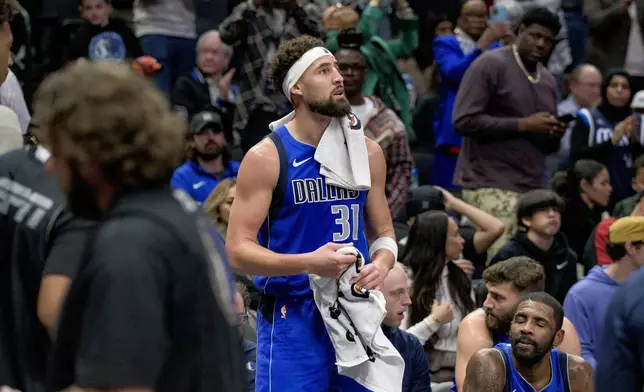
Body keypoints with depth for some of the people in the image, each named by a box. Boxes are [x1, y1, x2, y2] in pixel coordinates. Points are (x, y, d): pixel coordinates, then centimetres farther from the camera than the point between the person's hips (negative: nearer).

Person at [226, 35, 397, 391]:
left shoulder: (367, 152, 8)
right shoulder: (266, 157, -8)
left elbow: (383, 232, 18)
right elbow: (238, 251, -11)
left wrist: (382, 263, -6)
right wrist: (309, 262, -24)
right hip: (292, 318, -5)